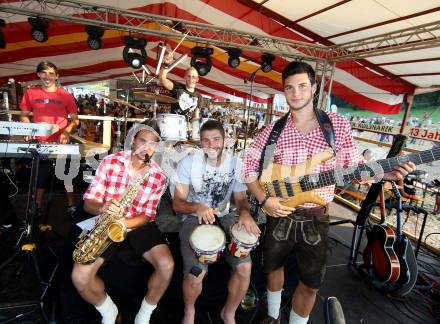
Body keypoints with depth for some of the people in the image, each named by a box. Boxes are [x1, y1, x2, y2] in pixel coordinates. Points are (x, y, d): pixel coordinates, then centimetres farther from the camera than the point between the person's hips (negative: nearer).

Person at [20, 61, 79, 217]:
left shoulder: (66, 95, -2)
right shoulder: (30, 92, 3)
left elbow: (75, 120, 2)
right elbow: (24, 115, 11)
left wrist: (66, 131, -16)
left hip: (61, 143, -1)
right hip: (40, 143, 2)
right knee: (40, 176, 13)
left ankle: (71, 205, 21)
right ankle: (38, 207, 30)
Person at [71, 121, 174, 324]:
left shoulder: (159, 176, -7)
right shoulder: (110, 162, -8)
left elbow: (147, 216, -5)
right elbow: (88, 202, -7)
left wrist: (123, 223, -25)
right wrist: (102, 208, -30)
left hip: (138, 225, 0)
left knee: (167, 265, -22)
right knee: (79, 276, -18)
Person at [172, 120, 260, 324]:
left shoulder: (235, 164, -2)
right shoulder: (188, 163, -11)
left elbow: (241, 198, 2)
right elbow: (177, 204, -12)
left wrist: (245, 212, -23)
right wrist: (197, 207, -34)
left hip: (222, 218, 3)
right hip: (193, 218, -2)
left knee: (245, 267, -15)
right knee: (197, 272, -24)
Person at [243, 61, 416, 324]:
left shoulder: (339, 125, -5)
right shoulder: (274, 130, -5)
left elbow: (355, 166, 3)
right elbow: (250, 167, 0)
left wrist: (383, 173, -16)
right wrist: (264, 199, -12)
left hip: (316, 219, -1)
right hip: (279, 214, 1)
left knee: (311, 284, 11)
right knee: (273, 268, 21)